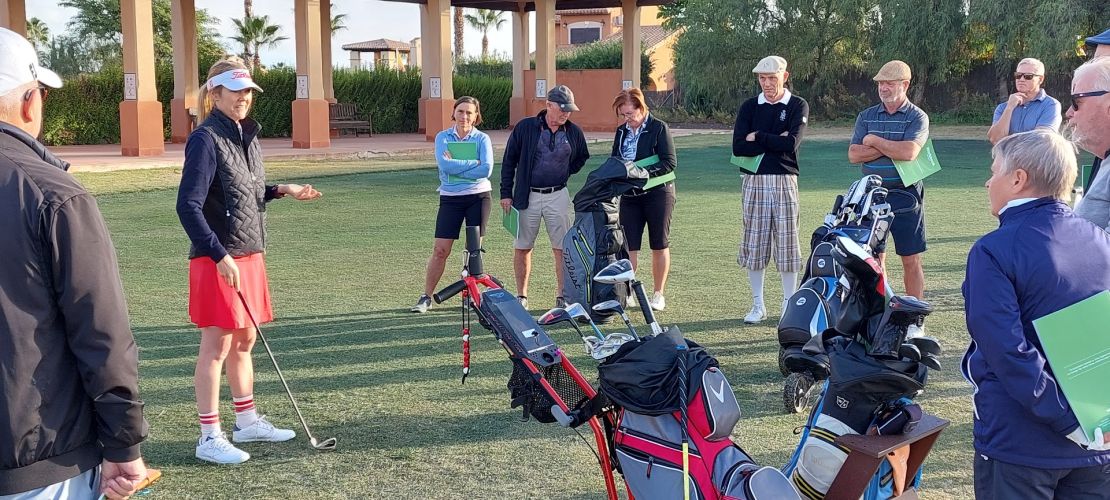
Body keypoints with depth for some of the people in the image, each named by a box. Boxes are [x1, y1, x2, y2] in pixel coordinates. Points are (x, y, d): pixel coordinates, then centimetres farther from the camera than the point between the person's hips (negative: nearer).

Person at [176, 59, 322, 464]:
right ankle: (209, 437, 6)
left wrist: (280, 191, 7)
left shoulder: (246, 137, 11)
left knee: (244, 340, 16)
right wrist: (220, 256, -22)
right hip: (218, 259, -8)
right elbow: (188, 206, -19)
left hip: (248, 253, 8)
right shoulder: (206, 139, -14)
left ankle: (247, 421, 29)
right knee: (217, 344, -3)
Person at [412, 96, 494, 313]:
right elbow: (444, 164, -15)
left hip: (478, 197, 0)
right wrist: (474, 162, -14)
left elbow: (486, 169, -14)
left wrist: (455, 166, -15)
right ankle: (426, 297, 6)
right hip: (450, 198, 0)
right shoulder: (443, 137, 3)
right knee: (440, 250, -2)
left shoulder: (482, 138, 0)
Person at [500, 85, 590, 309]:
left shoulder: (574, 132, 2)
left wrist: (566, 172, 8)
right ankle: (521, 296, 15)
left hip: (558, 196, 1)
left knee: (562, 248, -1)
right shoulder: (525, 128, -5)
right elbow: (509, 161, 1)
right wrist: (506, 193, -1)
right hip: (527, 196, -1)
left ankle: (563, 296, 6)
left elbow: (582, 157, 22)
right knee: (522, 247, 4)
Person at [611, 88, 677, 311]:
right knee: (628, 246, 0)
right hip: (630, 195, 5)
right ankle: (626, 293, 6)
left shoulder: (659, 128, -8)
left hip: (658, 193, -4)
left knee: (659, 246, 6)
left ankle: (658, 295, 16)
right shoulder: (622, 131, 9)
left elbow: (670, 162, -13)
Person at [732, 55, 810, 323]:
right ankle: (758, 305, 13)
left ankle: (789, 305, 10)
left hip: (785, 181, -2)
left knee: (787, 243, 1)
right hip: (754, 181, 2)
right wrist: (775, 142, -8)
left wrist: (758, 137, -6)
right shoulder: (749, 107, 9)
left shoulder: (798, 106, 3)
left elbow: (791, 143, -13)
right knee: (754, 244, 4)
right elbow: (738, 147, -5)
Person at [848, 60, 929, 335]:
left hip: (906, 196, -4)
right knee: (875, 257, 7)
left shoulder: (917, 117, -2)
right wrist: (891, 148, -12)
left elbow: (909, 152, -19)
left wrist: (875, 141, -8)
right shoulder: (867, 116, 10)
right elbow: (854, 154, -2)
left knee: (910, 259, 2)